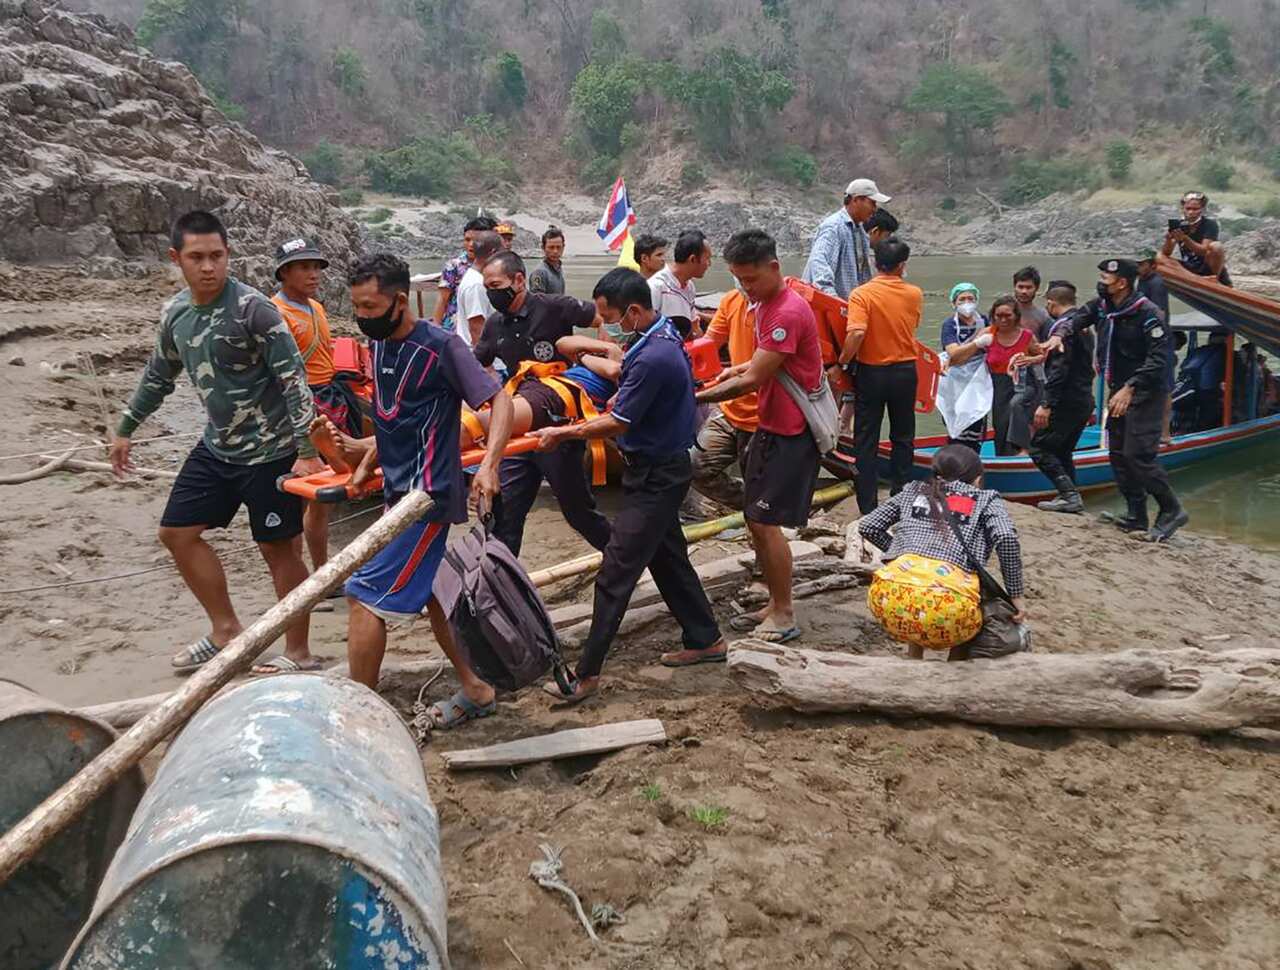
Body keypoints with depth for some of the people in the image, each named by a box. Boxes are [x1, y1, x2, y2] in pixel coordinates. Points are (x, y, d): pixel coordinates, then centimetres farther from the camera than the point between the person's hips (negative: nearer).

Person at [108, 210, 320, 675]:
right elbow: (158, 376, 20)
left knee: (279, 549, 1)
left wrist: (306, 450, -25)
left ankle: (298, 652, 17)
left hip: (269, 450, -7)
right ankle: (226, 630, 27)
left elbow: (293, 377, -19)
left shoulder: (252, 307, -17)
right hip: (216, 446, 8)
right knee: (177, 532, 13)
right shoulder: (174, 312, 4)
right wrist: (125, 430, 26)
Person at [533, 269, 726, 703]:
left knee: (615, 574, -5)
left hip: (655, 476, -10)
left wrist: (563, 434, -9)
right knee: (668, 557, 20)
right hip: (661, 469, 10)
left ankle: (587, 674, 1)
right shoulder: (664, 333, 4)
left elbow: (618, 423, -20)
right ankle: (705, 639, 33)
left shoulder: (652, 358, -27)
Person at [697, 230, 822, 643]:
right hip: (771, 426, 10)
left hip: (792, 432, -10)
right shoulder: (766, 304, 10)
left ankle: (785, 614, 6)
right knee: (755, 520, 12)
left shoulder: (788, 313, -21)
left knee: (766, 522, -7)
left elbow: (752, 380, -23)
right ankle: (775, 604, 24)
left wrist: (695, 398, -18)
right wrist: (738, 369, 5)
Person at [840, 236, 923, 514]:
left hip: (871, 372, -2)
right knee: (902, 438, 16)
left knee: (866, 441, 5)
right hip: (905, 371, 3)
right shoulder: (914, 294, -3)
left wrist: (841, 361, -14)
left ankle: (868, 506, 6)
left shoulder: (862, 294, -14)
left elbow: (857, 334, -26)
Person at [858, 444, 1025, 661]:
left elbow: (867, 527, 25)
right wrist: (1016, 596, 9)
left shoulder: (914, 490, 28)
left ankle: (913, 661, 30)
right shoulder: (986, 499, 20)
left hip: (891, 596, 3)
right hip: (948, 607, -3)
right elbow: (1007, 539, 2)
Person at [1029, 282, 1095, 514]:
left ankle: (1070, 495, -11)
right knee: (1063, 451, 17)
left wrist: (1047, 405, -23)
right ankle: (1069, 498, 18)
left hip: (1066, 402, -9)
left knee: (1039, 448, -5)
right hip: (1085, 401, 9)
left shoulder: (1062, 327, -15)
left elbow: (1059, 370, -22)